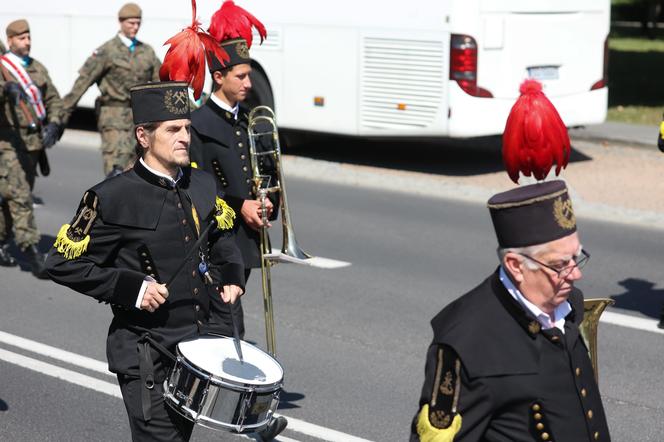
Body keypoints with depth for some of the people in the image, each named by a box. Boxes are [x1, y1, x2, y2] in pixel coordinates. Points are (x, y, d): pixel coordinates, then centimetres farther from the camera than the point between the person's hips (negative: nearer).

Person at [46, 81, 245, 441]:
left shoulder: (203, 186, 5)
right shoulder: (112, 198, -14)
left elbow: (222, 237, 23)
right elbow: (62, 263, -11)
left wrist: (230, 278, 3)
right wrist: (130, 288, -19)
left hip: (197, 347, 7)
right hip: (146, 355, -7)